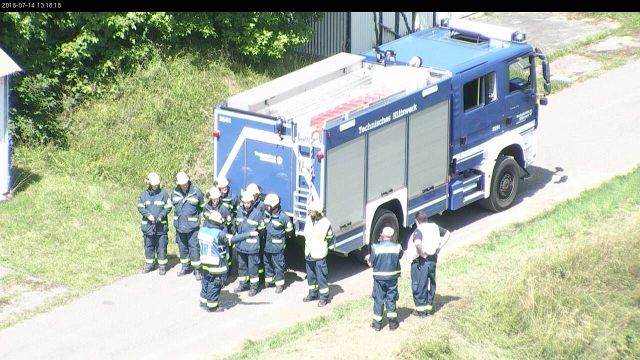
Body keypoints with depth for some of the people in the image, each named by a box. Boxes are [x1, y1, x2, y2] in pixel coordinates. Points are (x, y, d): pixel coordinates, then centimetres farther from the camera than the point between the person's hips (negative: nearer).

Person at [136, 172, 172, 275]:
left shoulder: (163, 194, -2)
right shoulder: (144, 194, 3)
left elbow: (168, 207, -1)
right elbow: (140, 207, 2)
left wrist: (161, 216, -14)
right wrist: (148, 215, -15)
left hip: (161, 225, -2)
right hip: (148, 225, 2)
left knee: (161, 246, 0)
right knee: (148, 246, 11)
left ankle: (162, 266, 8)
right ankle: (149, 264, 24)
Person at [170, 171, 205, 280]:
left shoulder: (196, 191, -11)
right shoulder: (175, 192, -1)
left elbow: (203, 205, 4)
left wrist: (196, 214, 7)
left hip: (192, 225, -4)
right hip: (179, 225, 4)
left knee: (194, 247, -5)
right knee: (182, 247, 14)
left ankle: (196, 270, 2)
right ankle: (185, 267, 28)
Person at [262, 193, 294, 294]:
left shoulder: (283, 217, -18)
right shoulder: (266, 214, -2)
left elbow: (289, 229, -3)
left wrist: (282, 237, 8)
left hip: (277, 246, -6)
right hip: (266, 245, 6)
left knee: (278, 265, 3)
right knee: (267, 263, 18)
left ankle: (279, 284, 13)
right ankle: (268, 280, 35)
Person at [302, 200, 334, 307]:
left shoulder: (325, 223, -16)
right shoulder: (309, 220, 0)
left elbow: (330, 238, -2)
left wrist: (322, 248, 3)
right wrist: (307, 247, 14)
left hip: (319, 255, -6)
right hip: (308, 254, 6)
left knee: (321, 277, 0)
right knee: (310, 276, 18)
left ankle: (324, 297, 10)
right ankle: (313, 294, 32)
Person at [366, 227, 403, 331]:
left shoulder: (376, 248, -14)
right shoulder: (397, 247, -10)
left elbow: (371, 264, -7)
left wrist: (368, 258, 16)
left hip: (379, 277, -1)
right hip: (392, 277, 1)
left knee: (378, 299, 10)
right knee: (391, 299, 12)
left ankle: (377, 323, 14)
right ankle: (392, 323, 16)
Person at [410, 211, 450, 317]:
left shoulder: (418, 230, -16)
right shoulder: (434, 227, 5)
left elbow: (417, 243, -36)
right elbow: (447, 233, 18)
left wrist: (421, 253, -20)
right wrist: (440, 245, 12)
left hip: (421, 261, -7)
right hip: (433, 259, 7)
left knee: (419, 285, 4)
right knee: (431, 284, 18)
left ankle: (421, 309, 7)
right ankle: (429, 306, 24)